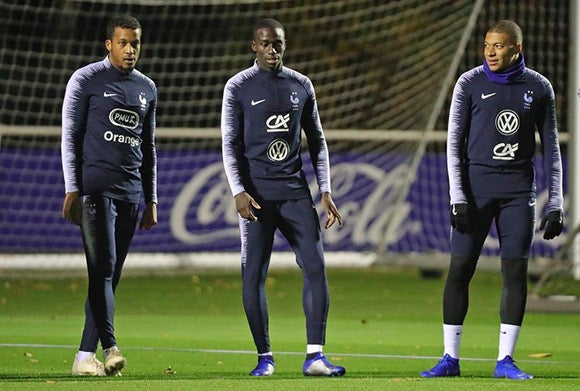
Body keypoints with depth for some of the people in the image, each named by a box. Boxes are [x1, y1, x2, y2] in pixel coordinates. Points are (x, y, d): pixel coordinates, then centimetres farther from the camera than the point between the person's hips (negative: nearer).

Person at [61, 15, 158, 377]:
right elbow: (70, 137, -3)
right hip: (95, 187, -5)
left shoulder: (148, 88, 16)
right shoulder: (86, 80, -1)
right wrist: (72, 190, -10)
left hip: (132, 193, 6)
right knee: (102, 267, -15)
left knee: (111, 275, 3)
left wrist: (152, 200, 17)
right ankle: (110, 348, -23)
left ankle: (85, 355, 6)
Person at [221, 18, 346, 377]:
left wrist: (326, 192, 6)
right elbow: (230, 144, -2)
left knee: (316, 268, -7)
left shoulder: (301, 86, 10)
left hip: (295, 190, 3)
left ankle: (315, 355, -7)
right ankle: (265, 357, 6)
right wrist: (239, 192, -15)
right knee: (254, 274, -3)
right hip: (258, 194, -3)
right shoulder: (239, 87, 0)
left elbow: (317, 142, 15)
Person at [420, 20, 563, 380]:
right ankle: (450, 358, 2)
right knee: (460, 269, -4)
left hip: (518, 190, 1)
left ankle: (505, 360, 3)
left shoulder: (538, 88, 4)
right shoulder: (470, 84, 0)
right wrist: (458, 198, -8)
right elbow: (454, 143, 0)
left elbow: (551, 147, 9)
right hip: (476, 186, -1)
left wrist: (556, 203, 3)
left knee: (516, 270, -3)